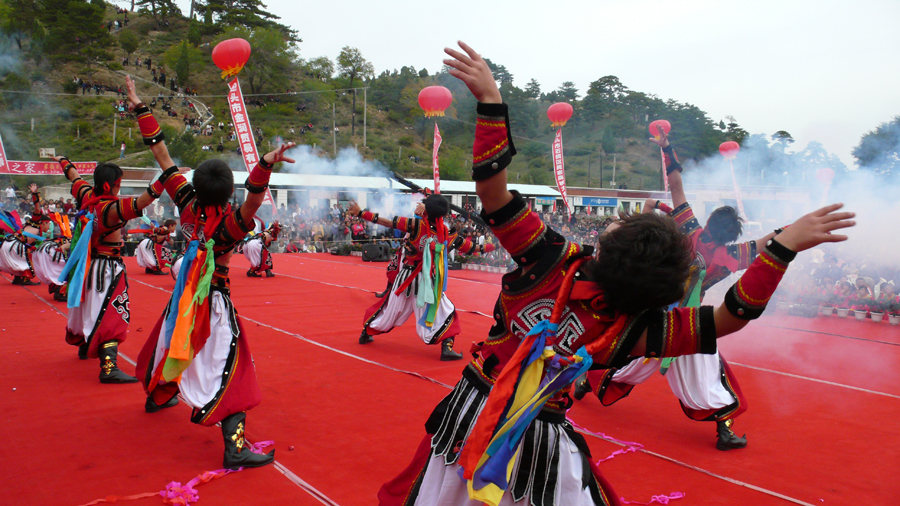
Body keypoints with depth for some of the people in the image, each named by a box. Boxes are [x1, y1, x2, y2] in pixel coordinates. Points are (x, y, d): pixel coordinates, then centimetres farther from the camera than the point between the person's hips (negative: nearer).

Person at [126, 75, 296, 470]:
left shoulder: (187, 205, -8)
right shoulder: (229, 223, -23)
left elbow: (162, 156, -4)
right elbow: (252, 202, -46)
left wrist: (140, 109, 2)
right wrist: (265, 166, -62)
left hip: (186, 292, 7)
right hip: (214, 297, -7)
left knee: (173, 341, 30)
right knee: (228, 365, -10)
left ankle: (158, 395, 57)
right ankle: (236, 446, -18)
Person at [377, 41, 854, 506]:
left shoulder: (553, 257, -21)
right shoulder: (635, 329, -18)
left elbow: (491, 186, -23)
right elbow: (731, 316, -13)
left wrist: (490, 99, -20)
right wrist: (785, 245, -14)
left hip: (471, 414, 1)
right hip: (541, 443, 0)